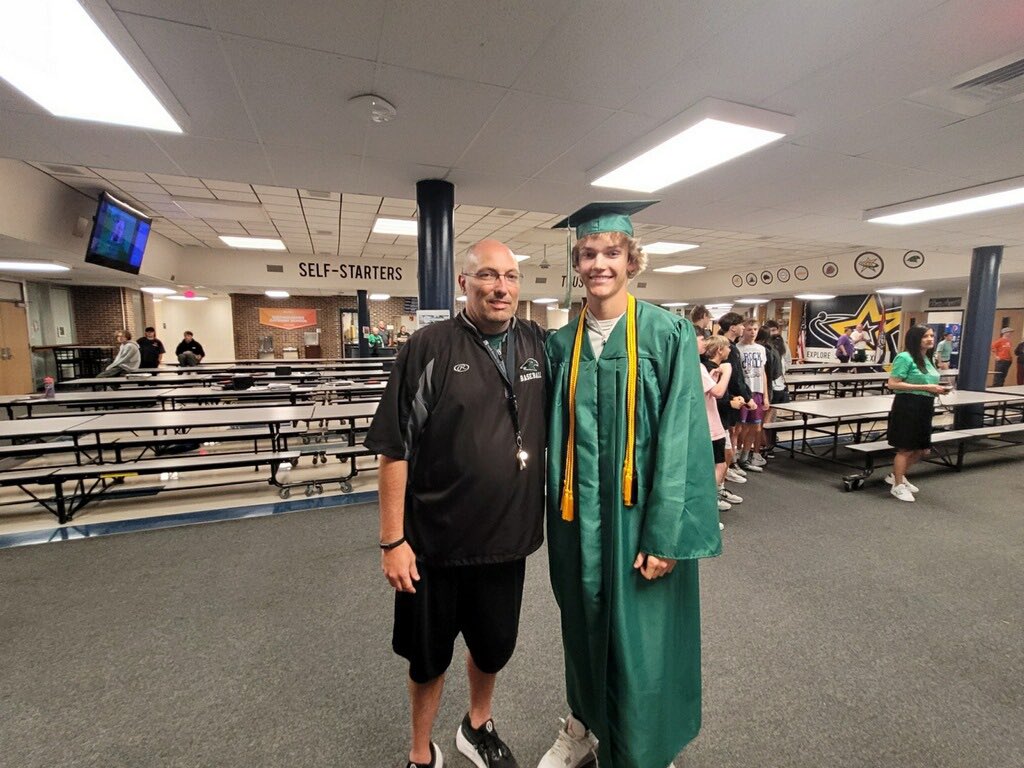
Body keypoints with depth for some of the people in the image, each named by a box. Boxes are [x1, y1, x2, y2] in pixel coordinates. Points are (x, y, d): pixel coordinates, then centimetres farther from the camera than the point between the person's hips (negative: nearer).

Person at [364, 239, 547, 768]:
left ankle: (478, 725, 54)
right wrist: (393, 540, -11)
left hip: (507, 536, 4)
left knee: (495, 646, 23)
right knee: (428, 656, 18)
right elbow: (394, 448, -12)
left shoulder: (538, 345, -1)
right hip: (434, 540, -3)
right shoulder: (430, 347, -13)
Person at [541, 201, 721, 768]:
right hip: (579, 514, 4)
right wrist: (559, 514, 3)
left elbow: (680, 437, -12)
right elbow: (555, 433, 7)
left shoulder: (669, 335, -9)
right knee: (584, 629, 20)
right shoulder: (561, 344, 3)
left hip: (638, 513, -3)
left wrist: (664, 534, -15)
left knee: (640, 640, 11)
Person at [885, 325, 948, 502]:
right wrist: (925, 387, -19)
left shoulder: (927, 359, 14)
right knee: (905, 448, 1)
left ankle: (897, 475, 34)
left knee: (923, 449, 16)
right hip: (907, 406, -9)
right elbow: (893, 384, -20)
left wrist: (936, 389, 6)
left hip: (924, 408, 9)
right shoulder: (905, 357, -13)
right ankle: (898, 486, 16)